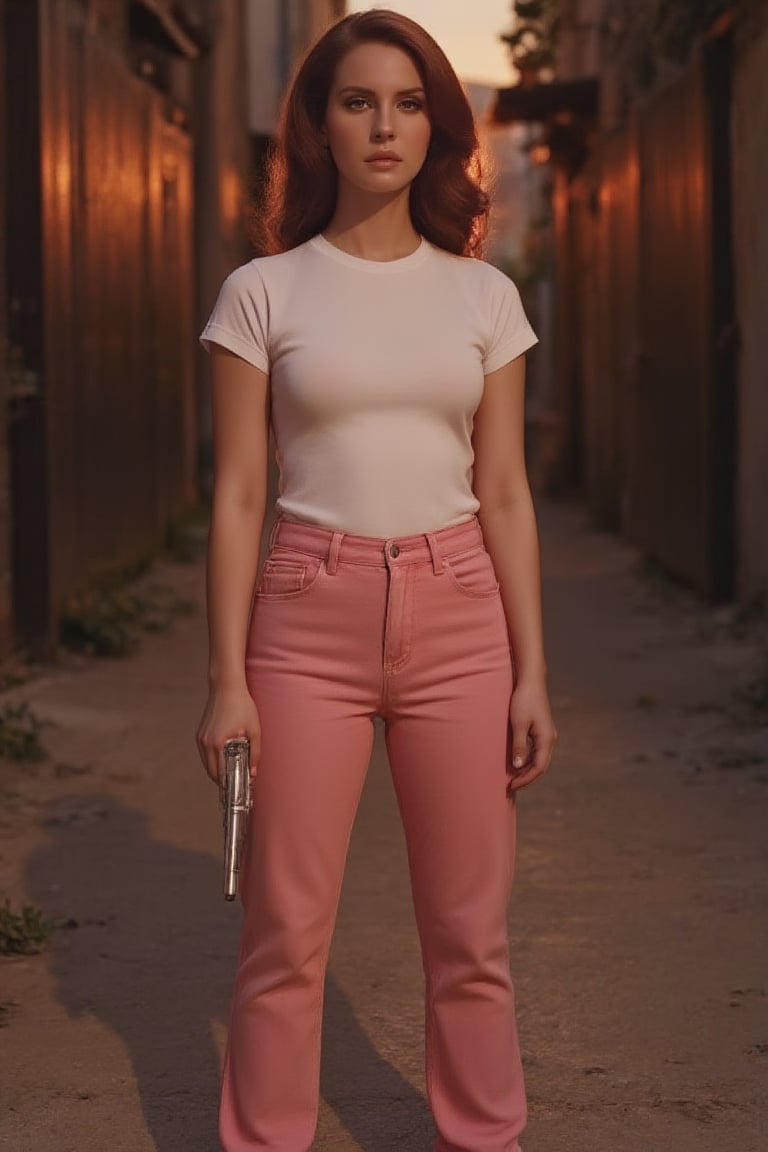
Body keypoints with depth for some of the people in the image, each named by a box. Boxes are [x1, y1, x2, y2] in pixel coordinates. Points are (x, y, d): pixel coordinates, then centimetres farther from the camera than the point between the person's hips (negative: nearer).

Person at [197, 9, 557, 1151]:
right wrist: (227, 681, -4)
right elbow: (237, 498, 0)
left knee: (469, 934, 7)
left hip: (458, 614, 2)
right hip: (308, 620, -1)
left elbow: (505, 497, 8)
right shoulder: (263, 293, 2)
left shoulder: (483, 296, 7)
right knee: (286, 932, 2)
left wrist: (531, 673, 3)